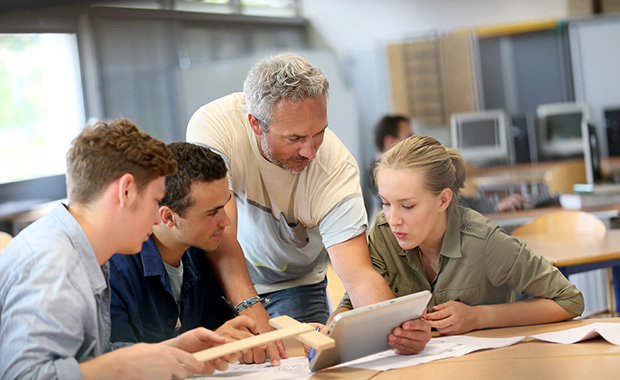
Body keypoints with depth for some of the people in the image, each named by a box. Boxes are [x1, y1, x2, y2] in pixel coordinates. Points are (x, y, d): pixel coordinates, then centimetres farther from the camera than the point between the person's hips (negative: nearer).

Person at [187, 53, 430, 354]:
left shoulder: (336, 165, -27)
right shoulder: (213, 125, -30)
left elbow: (358, 275, -33)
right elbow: (219, 235, -38)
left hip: (293, 285, -1)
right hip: (220, 281, 1)